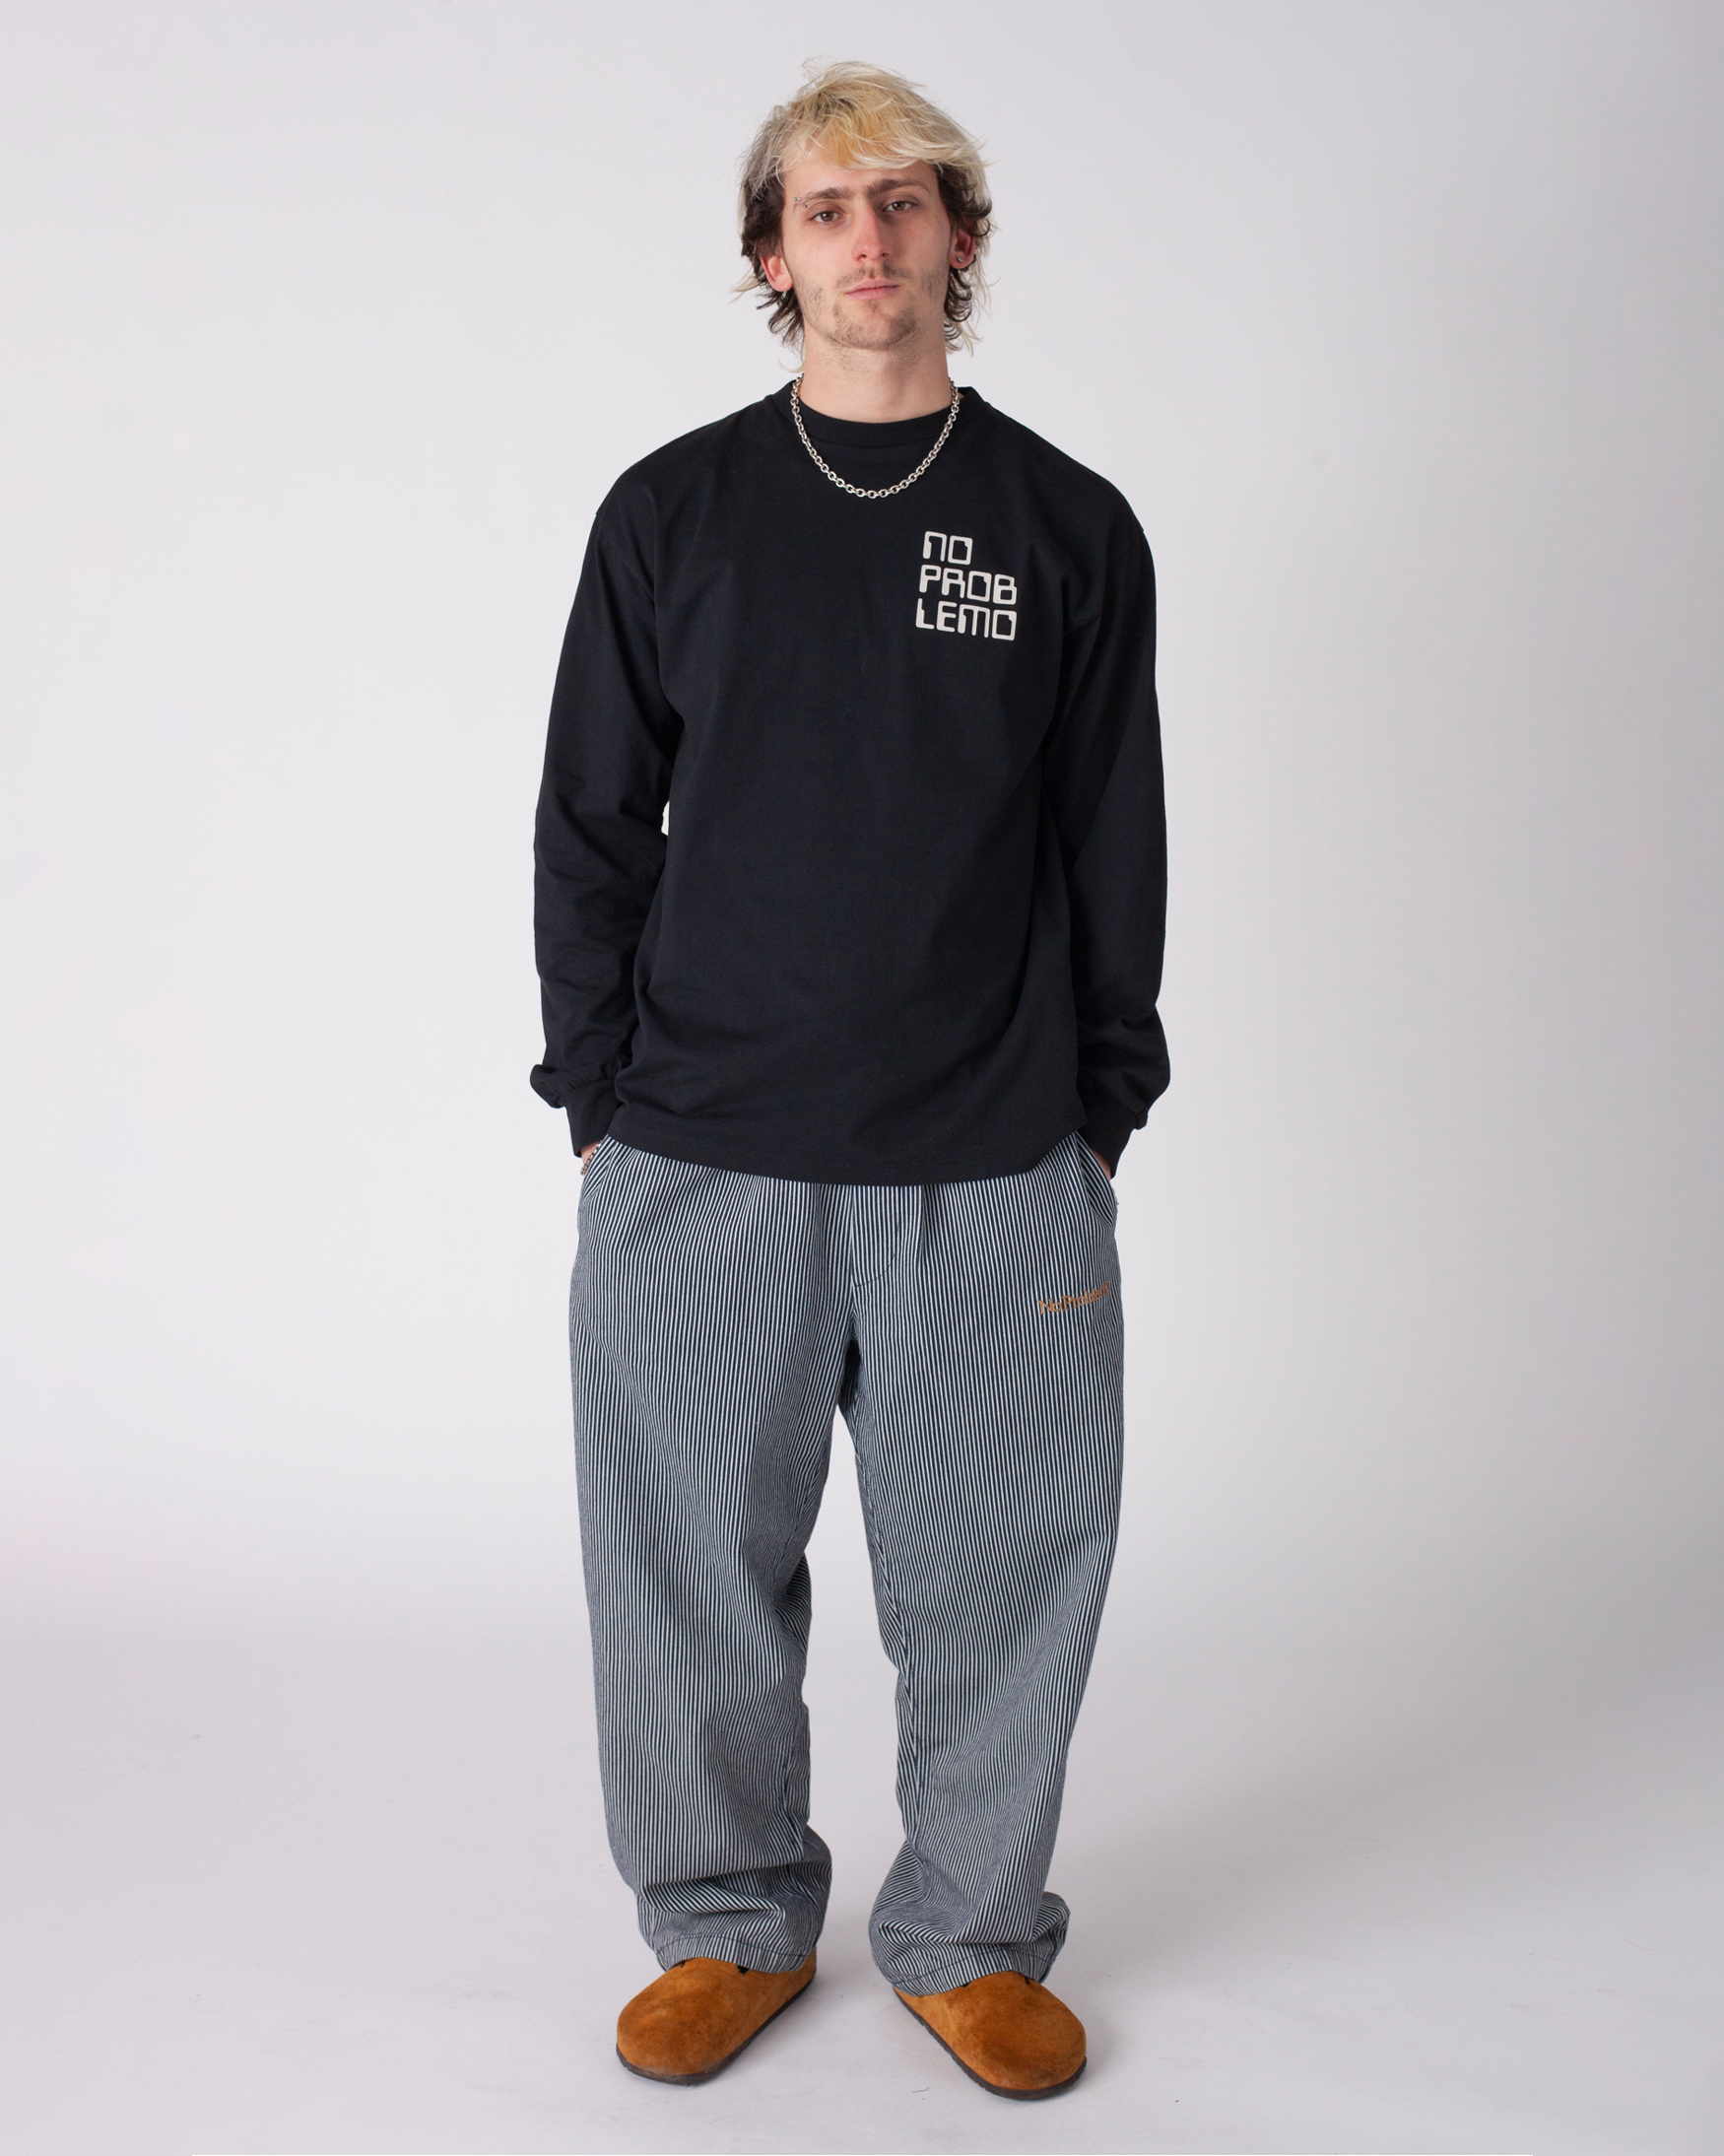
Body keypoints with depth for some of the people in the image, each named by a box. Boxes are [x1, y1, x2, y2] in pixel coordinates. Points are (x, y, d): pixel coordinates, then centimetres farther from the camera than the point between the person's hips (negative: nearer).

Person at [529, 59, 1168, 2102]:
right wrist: (598, 1097, 3)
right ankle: (731, 1922, 30)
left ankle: (969, 1935, 28)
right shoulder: (672, 514, 6)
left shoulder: (1070, 528, 6)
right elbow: (590, 826, 8)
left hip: (993, 1169, 0)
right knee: (693, 1571, 8)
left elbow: (1114, 846, 9)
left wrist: (1102, 1111, 6)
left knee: (1008, 1568, 6)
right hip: (699, 1166, 0)